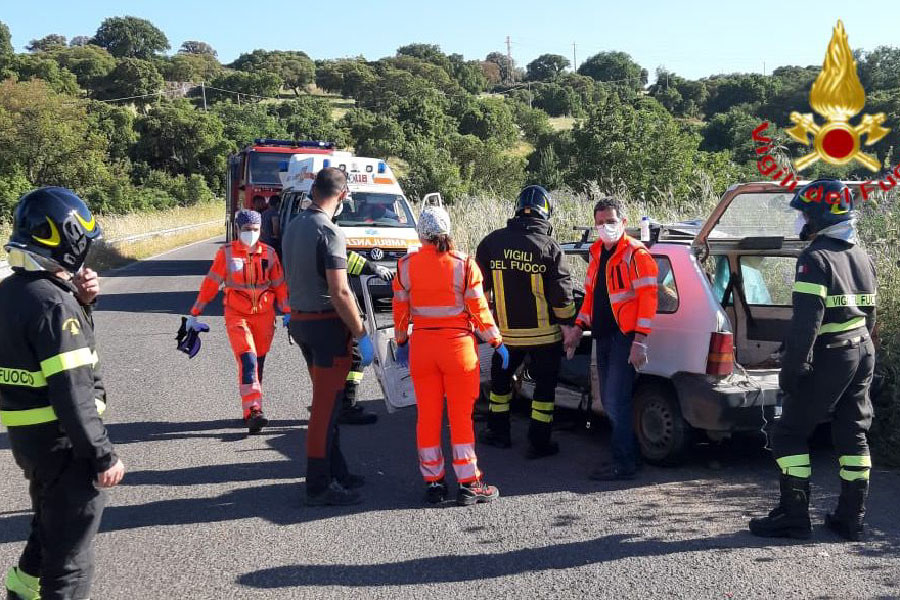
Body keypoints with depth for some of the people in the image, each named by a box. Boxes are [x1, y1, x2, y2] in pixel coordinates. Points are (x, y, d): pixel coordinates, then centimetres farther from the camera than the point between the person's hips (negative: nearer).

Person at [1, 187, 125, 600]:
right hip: (63, 441, -9)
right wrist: (103, 456, -20)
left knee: (49, 525, 30)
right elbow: (72, 392, -26)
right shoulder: (53, 302, -24)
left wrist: (78, 300, 2)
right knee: (70, 550, 5)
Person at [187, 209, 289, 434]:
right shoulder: (226, 253, -4)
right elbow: (210, 283, -1)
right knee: (248, 360, -19)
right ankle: (253, 411, -25)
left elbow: (279, 285, 9)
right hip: (237, 316, -3)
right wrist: (194, 314, 1)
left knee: (258, 364, 8)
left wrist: (288, 313, 8)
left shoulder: (269, 253, 2)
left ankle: (251, 412, 19)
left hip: (264, 315, 3)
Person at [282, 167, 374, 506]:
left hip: (299, 320, 9)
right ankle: (319, 486, 5)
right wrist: (361, 334, -16)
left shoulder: (294, 226, 9)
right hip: (326, 324, -9)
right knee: (326, 405, -2)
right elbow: (340, 292, -23)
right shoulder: (329, 232, -18)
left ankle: (336, 473, 28)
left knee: (325, 401, 18)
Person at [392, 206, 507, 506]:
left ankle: (433, 483, 16)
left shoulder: (406, 265, -1)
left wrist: (401, 342, 18)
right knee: (461, 416, 4)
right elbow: (479, 309, -6)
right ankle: (468, 484, 8)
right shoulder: (463, 264, -8)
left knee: (427, 416, 10)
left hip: (421, 346, 2)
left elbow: (400, 310, 5)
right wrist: (497, 342, 4)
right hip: (458, 345, -2)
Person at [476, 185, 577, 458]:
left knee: (501, 379, 22)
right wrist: (569, 325, 2)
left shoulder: (492, 242, -3)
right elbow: (561, 296, -10)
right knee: (545, 385, 9)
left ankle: (498, 432, 30)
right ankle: (539, 443, 11)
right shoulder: (550, 248, -11)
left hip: (506, 331, 3)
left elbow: (480, 286, 4)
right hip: (544, 333, -2)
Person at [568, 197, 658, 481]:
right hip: (603, 335, 8)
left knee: (616, 402, -10)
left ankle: (624, 463, -3)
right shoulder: (597, 253, 14)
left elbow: (648, 297, -14)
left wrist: (639, 340, -20)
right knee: (609, 401, 12)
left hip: (625, 336, -8)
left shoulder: (635, 253, -10)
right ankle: (629, 454, 23)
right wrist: (580, 326, 17)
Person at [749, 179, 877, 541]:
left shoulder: (815, 258, -16)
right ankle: (851, 519, 17)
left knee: (789, 435, 0)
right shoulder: (861, 256, 13)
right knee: (853, 436, 12)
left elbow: (806, 321, -22)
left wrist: (792, 368, -20)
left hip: (829, 359, -9)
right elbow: (869, 312, 19)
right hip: (863, 352, 9)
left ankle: (793, 518, 1)